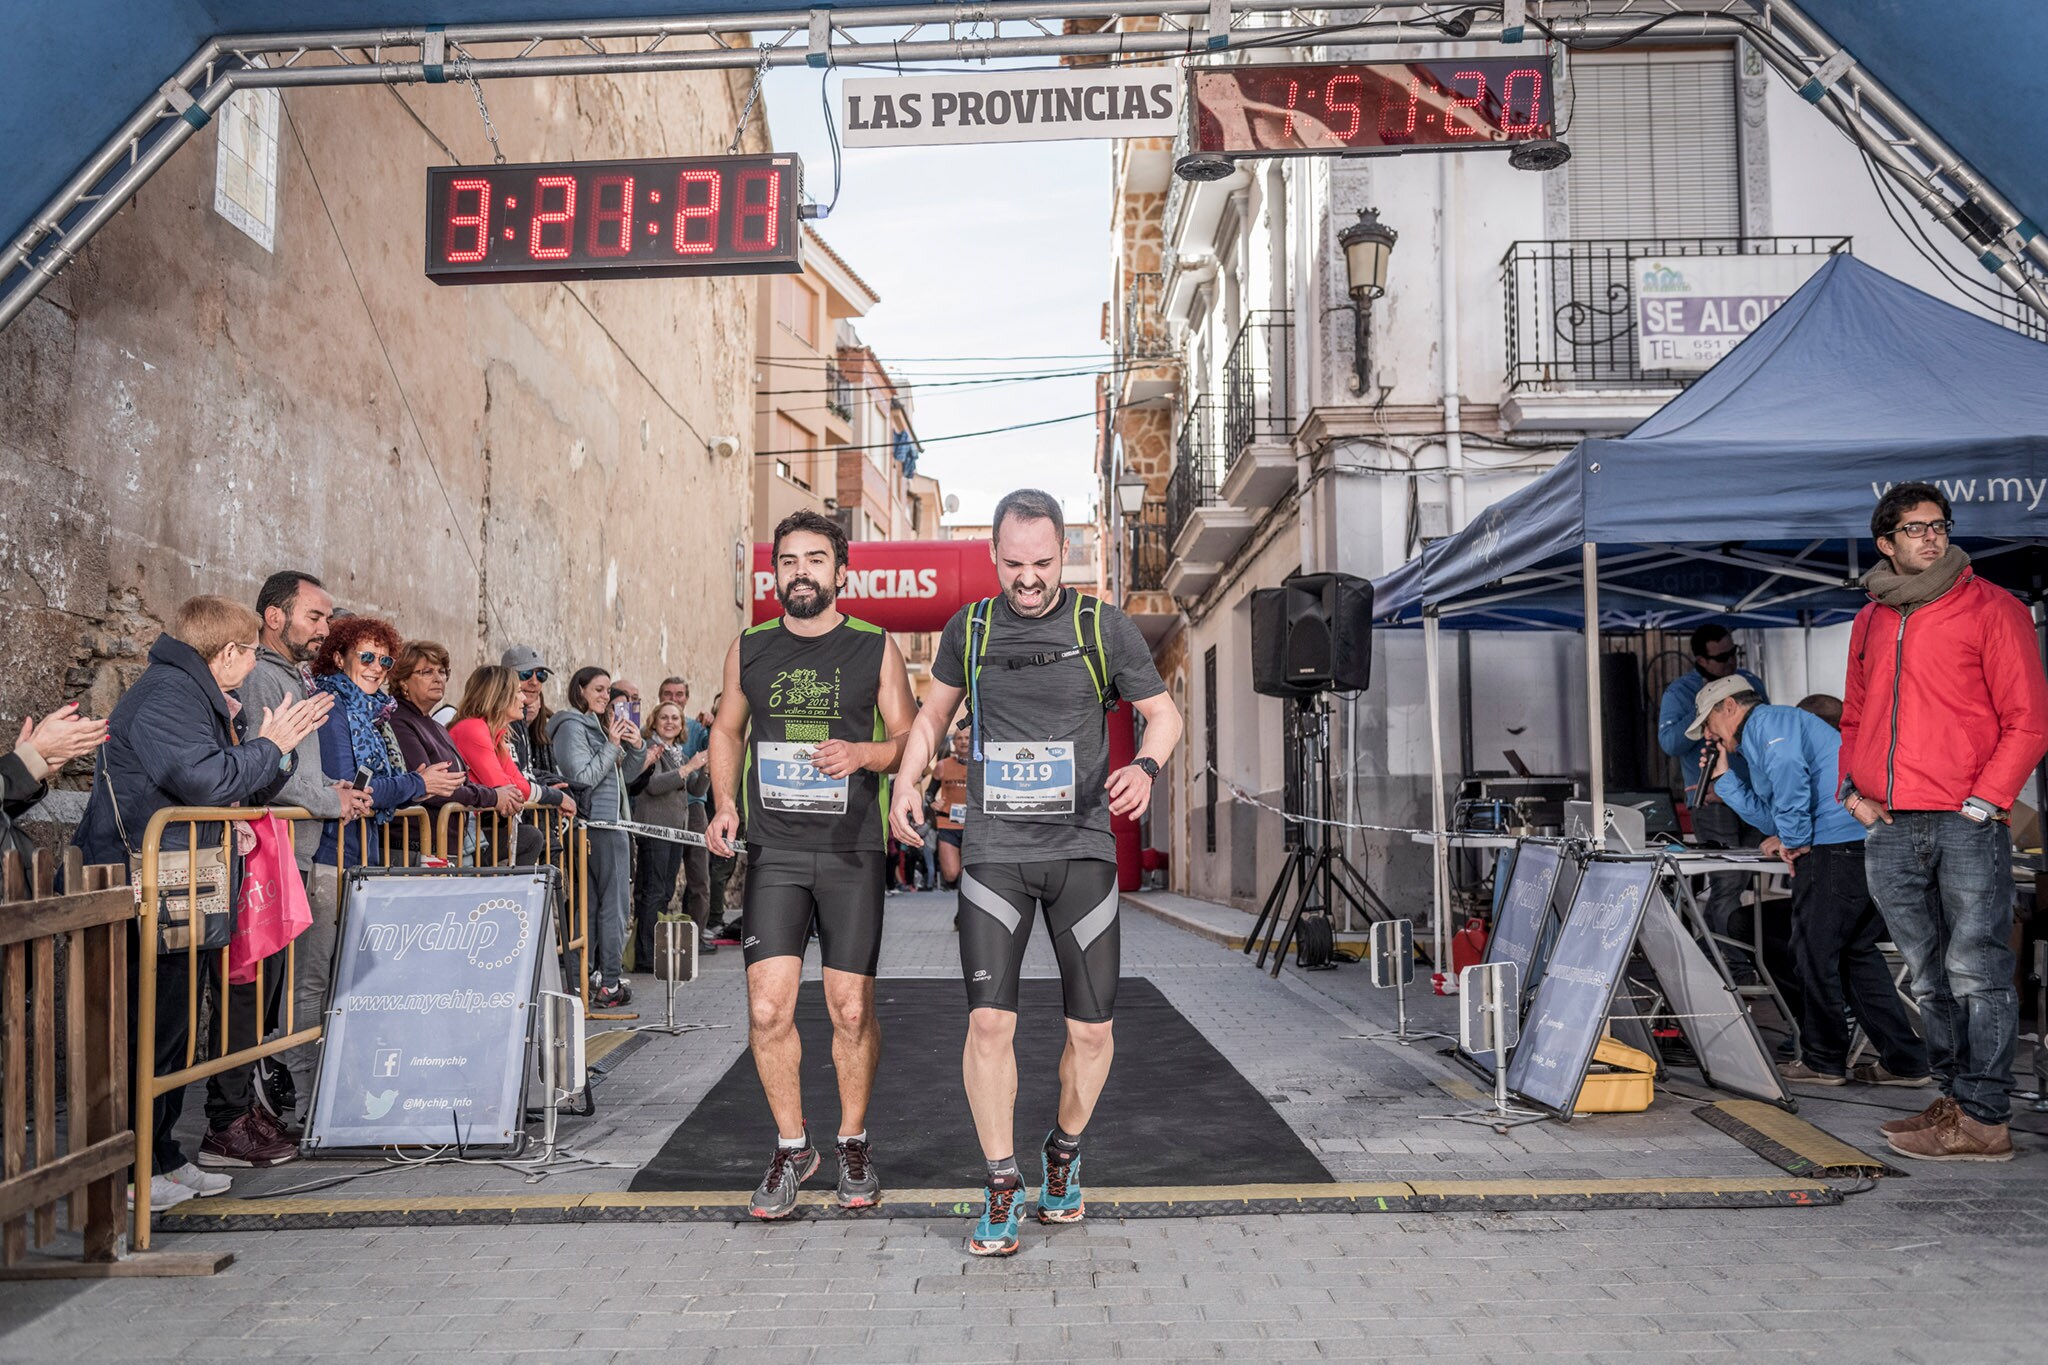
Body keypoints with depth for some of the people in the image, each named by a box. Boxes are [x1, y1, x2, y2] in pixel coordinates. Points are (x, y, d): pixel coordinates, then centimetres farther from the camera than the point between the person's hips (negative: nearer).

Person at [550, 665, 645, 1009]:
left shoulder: (597, 724, 20)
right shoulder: (573, 726, -9)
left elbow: (623, 774, 23)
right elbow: (583, 777, -18)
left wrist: (636, 747, 6)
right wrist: (612, 746, -14)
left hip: (610, 822, 9)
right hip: (598, 823, -9)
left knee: (592, 902, 9)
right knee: (614, 902, -7)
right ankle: (608, 984, -3)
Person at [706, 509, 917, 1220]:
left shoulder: (875, 648, 3)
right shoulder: (749, 649, 9)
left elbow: (911, 741, 5)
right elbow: (727, 730, 21)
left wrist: (863, 753, -15)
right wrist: (724, 803, 5)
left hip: (852, 852, -1)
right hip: (773, 852, 2)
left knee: (852, 1010, 2)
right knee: (767, 1009, -5)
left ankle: (853, 1141, 24)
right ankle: (792, 1147, 16)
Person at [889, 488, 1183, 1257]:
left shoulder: (1103, 628, 0)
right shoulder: (969, 629, 5)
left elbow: (1163, 713, 7)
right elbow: (933, 712, 19)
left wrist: (1143, 768, -15)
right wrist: (906, 784, 2)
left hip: (1082, 851, 0)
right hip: (995, 854, 1)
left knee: (1091, 1028, 2)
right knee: (990, 1019, -10)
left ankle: (1065, 1155, 29)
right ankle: (1002, 1190, 6)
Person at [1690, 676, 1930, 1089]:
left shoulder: (1768, 721, -2)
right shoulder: (1758, 740, 29)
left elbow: (1788, 772, -23)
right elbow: (1771, 816, 27)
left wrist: (1794, 840, -15)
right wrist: (1724, 777, 25)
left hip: (1839, 846, -10)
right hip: (1867, 842, 10)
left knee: (1816, 952, 0)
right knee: (1855, 951, 16)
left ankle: (1823, 1062, 10)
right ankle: (1905, 1061, 17)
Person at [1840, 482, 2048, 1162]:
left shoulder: (1991, 608, 0)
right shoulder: (1869, 622, 15)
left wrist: (1982, 801, -11)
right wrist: (1852, 787, 8)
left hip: (1966, 825, -5)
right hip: (1889, 829, 5)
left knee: (1976, 973, -4)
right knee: (1930, 979, 11)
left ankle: (1983, 1120, 2)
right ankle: (1955, 1099, 21)